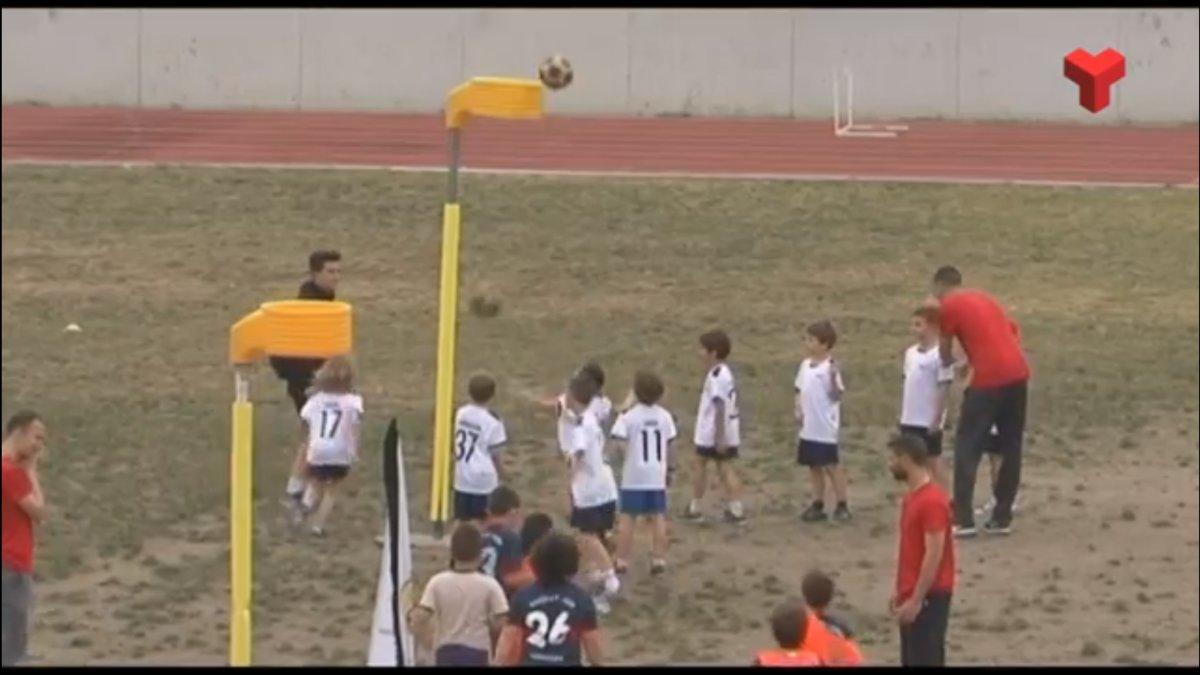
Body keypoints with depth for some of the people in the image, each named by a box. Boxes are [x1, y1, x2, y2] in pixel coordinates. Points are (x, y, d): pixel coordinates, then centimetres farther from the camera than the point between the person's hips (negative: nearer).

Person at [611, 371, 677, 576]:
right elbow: (669, 445, 6)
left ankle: (622, 561, 5)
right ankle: (659, 559, 9)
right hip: (657, 476, 3)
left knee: (627, 518, 5)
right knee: (658, 517, 10)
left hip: (634, 476, -3)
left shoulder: (628, 417, -11)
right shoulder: (665, 416, 0)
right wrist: (668, 468, 18)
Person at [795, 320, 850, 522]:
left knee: (831, 465, -1)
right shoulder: (805, 365, 8)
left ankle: (842, 505, 8)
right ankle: (818, 505, 21)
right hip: (808, 428, 7)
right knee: (814, 466, 13)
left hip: (826, 429, -7)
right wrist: (798, 409, 2)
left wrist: (834, 378, -31)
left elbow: (836, 396, -17)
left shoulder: (831, 368, -14)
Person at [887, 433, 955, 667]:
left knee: (926, 661, -7)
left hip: (928, 596, -10)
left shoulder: (932, 500, -19)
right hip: (912, 594, 10)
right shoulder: (911, 496, 12)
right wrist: (900, 591, 17)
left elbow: (934, 554, -21)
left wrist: (916, 600, -21)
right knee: (911, 661, 13)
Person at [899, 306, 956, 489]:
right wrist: (902, 414, 14)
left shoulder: (939, 355, -15)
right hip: (910, 419, 7)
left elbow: (944, 388, -15)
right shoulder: (911, 353, 8)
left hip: (929, 421, -7)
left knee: (934, 460, 1)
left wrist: (937, 418, -16)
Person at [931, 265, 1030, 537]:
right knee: (1010, 447, 13)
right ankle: (1002, 518, 15)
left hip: (989, 379, -6)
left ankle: (963, 520, -5)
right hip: (1018, 374, 7)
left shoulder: (949, 307, 2)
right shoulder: (983, 298, 22)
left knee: (967, 448, 1)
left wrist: (949, 363, 33)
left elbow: (945, 352, 9)